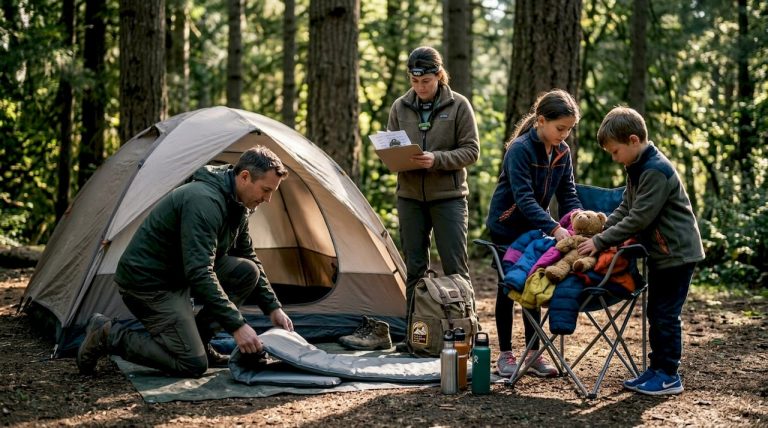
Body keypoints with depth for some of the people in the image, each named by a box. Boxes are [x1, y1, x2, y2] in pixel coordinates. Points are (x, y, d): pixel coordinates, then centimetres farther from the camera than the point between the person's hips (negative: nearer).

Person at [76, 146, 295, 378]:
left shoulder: (236, 205, 3)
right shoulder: (204, 201, -27)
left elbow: (249, 257, 17)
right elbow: (199, 274, -33)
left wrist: (273, 307, 9)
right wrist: (236, 325, -32)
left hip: (178, 275, 10)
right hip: (146, 281, -10)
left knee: (247, 271, -4)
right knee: (192, 365, -15)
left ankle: (198, 341, 6)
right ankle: (107, 335, -2)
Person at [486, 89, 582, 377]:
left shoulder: (563, 152, -4)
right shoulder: (520, 149, -25)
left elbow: (568, 195, -1)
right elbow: (524, 197, -32)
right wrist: (554, 228, -41)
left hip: (534, 227, 6)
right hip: (506, 226, -6)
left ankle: (533, 354, 16)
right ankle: (505, 354, 13)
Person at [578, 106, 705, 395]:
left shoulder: (656, 171, -23)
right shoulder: (637, 168, 8)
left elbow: (638, 219, -25)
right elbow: (625, 209, 15)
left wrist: (601, 242, -21)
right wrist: (599, 229, 0)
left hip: (677, 252, -10)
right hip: (660, 253, 10)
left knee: (666, 314, -5)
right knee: (655, 313, 14)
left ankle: (669, 376, 3)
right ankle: (657, 369, 22)